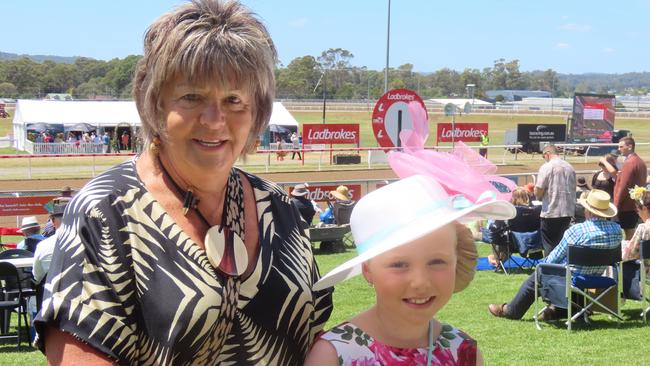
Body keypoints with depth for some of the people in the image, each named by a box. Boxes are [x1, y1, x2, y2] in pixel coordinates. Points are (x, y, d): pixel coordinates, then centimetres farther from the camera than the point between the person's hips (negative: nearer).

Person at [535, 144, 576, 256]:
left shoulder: (546, 167, -10)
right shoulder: (570, 168, 9)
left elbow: (538, 191, -15)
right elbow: (573, 190, 15)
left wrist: (539, 196, 7)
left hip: (551, 213, -6)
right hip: (568, 212, 6)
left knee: (550, 247, 2)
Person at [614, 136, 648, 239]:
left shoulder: (629, 163, -17)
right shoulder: (640, 161, 13)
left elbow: (623, 186, -19)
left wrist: (616, 204, -14)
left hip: (627, 206, -9)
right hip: (637, 205, 9)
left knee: (628, 233, -4)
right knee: (631, 232, 13)